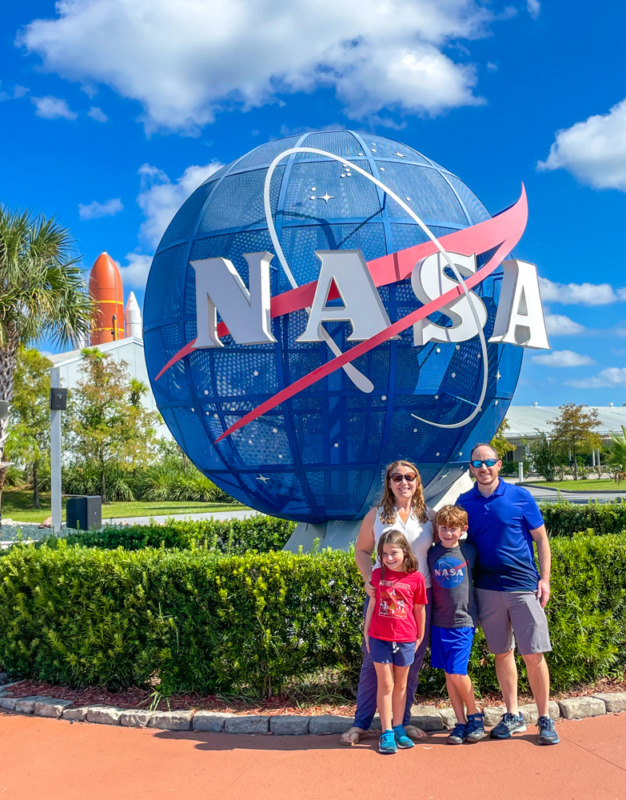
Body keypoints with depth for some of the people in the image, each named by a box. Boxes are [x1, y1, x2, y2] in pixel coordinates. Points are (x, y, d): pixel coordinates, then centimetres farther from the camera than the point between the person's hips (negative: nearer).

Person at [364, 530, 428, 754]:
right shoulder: (377, 575, 0)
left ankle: (398, 729, 24)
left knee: (400, 686, 12)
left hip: (405, 640, 0)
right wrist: (366, 632, 9)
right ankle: (387, 733, 9)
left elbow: (419, 609, 4)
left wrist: (420, 637, 11)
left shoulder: (416, 578, -5)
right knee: (385, 685, 3)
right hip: (379, 638, 0)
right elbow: (372, 604, 7)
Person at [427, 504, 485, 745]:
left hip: (463, 620, -3)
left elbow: (473, 578, 13)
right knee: (448, 673, 7)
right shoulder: (431, 553, 1)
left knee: (457, 671, -9)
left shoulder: (468, 551, -3)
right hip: (439, 621, 3)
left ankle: (474, 715, 14)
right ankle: (461, 722, 18)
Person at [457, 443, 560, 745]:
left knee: (534, 654, -2)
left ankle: (545, 718, 12)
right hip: (486, 589, 3)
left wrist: (544, 579, -5)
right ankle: (512, 715, 24)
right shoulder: (464, 502, 4)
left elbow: (541, 539, 2)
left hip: (523, 585, -2)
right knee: (502, 653, 11)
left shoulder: (520, 496, -3)